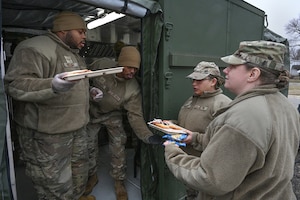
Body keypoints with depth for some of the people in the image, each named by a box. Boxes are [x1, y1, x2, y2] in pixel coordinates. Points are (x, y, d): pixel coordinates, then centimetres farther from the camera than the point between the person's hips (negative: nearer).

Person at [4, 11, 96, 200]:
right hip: (47, 133, -9)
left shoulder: (73, 53, 17)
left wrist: (90, 92, 17)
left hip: (77, 127, 9)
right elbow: (15, 84, -24)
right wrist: (52, 86, -39)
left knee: (80, 168, 22)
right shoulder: (36, 48, -15)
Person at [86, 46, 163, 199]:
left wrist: (148, 136, -41)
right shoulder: (101, 66, -24)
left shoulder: (133, 88, -27)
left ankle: (119, 182, 24)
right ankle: (92, 176, 38)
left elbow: (135, 116, -27)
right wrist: (90, 90, -24)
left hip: (113, 116, -1)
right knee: (88, 147, 10)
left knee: (118, 150, -3)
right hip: (92, 112, 2)